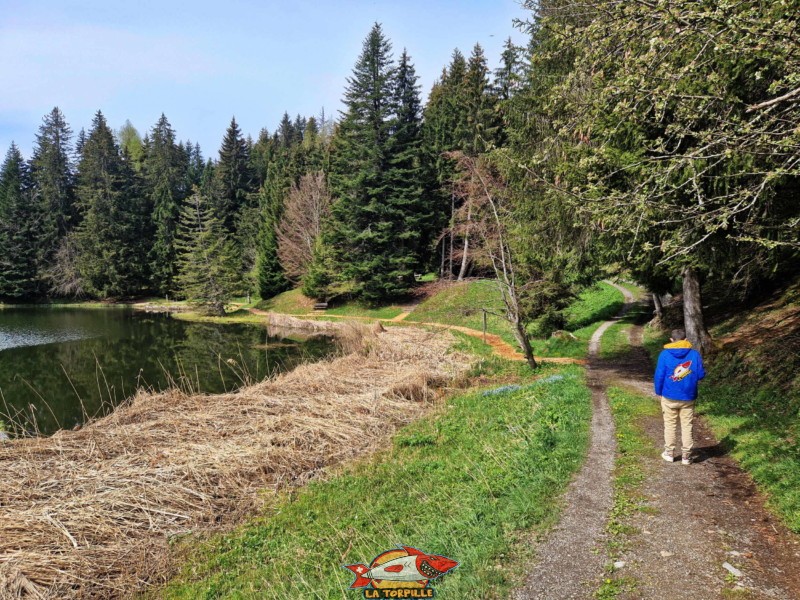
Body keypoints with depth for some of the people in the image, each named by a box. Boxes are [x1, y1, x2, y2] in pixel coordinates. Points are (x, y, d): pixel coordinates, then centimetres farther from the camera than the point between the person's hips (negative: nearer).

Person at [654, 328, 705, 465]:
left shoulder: (665, 354, -8)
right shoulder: (694, 354, -4)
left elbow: (659, 375, -7)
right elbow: (701, 375, -3)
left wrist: (658, 392, 6)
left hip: (669, 397, -1)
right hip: (688, 398, 1)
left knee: (670, 425, 12)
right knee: (687, 426, 8)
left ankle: (669, 453, 19)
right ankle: (686, 456, 13)